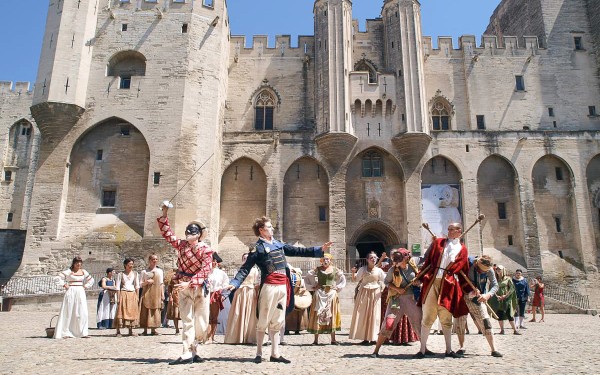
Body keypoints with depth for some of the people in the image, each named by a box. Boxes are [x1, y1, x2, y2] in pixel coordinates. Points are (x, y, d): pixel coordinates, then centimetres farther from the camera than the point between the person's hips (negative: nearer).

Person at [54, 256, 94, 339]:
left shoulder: (83, 271, 11)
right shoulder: (69, 271, -3)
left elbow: (91, 280, 22)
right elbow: (59, 277, -12)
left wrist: (85, 286, 9)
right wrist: (64, 285, -10)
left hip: (81, 293, 4)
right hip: (71, 293, -4)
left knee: (82, 313, 0)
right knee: (68, 313, -2)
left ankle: (83, 333, 6)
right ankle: (65, 333, 5)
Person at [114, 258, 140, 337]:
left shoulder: (135, 274, 11)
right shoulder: (120, 274, 3)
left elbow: (137, 286, 11)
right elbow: (118, 287, 0)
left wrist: (137, 296, 4)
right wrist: (118, 298, -8)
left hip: (133, 294, 3)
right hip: (123, 294, -3)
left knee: (132, 312, 2)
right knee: (121, 312, -7)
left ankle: (131, 331, 10)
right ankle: (118, 331, -3)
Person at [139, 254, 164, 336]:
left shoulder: (160, 271, 13)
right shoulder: (144, 271, 8)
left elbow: (162, 284, 11)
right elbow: (141, 284, 7)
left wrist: (162, 294, 4)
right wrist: (146, 282, -13)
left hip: (156, 293, 1)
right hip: (146, 293, -1)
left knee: (155, 310, -1)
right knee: (145, 310, -5)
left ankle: (153, 329, 4)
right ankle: (145, 330, 0)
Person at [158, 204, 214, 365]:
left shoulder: (206, 250, -10)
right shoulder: (181, 244, 3)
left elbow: (205, 271, -18)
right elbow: (167, 233, 7)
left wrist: (189, 283, -28)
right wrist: (164, 214, -2)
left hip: (200, 288, -2)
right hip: (184, 287, 2)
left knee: (202, 323, 3)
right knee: (187, 321, -2)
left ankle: (192, 349, 21)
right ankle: (188, 354, -2)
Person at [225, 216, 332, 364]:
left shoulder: (279, 244, 16)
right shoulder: (258, 248, -3)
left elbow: (298, 251, 18)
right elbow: (245, 268, -7)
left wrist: (319, 250, 13)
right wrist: (235, 283, -23)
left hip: (283, 287, 6)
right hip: (269, 287, -6)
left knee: (277, 322, 11)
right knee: (263, 321, 0)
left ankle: (275, 354, 18)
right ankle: (259, 353, 11)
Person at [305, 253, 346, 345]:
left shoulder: (335, 270, 4)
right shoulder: (317, 269, 1)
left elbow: (343, 279, 15)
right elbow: (307, 277, 7)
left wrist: (337, 287, 4)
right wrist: (312, 287, 0)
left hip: (331, 294, 1)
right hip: (319, 294, -1)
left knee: (331, 315, 4)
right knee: (318, 315, -1)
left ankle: (333, 339, 11)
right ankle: (316, 340, 5)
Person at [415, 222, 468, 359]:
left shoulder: (462, 249, 10)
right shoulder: (438, 242, 10)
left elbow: (463, 270, 12)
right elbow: (427, 260, 8)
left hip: (448, 285, 0)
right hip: (431, 282, 0)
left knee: (446, 318, 7)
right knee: (427, 316, 1)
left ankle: (448, 350, 19)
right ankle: (423, 349, 5)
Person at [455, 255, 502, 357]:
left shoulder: (489, 270, -14)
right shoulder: (467, 263, -22)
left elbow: (495, 285, -13)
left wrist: (487, 295, -31)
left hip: (477, 298, 1)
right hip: (462, 296, -1)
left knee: (485, 322, -6)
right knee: (460, 321, 0)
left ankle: (493, 349, 0)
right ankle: (462, 347, 13)